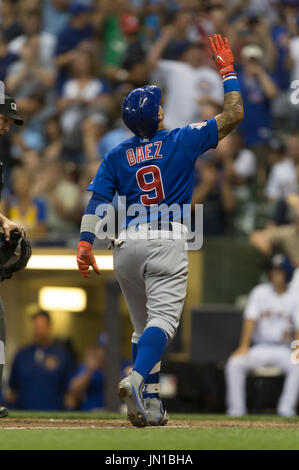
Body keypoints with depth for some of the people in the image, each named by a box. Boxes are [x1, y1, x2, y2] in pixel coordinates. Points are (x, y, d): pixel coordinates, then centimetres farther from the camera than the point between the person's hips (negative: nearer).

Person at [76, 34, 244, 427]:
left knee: (143, 326, 15)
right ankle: (136, 380, -39)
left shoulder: (117, 156, 11)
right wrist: (228, 72, 15)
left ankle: (150, 405, 8)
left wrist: (85, 242, -4)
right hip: (167, 241, -4)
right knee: (162, 318, -14)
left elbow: (97, 198, 0)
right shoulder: (182, 141, 3)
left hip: (126, 244, 4)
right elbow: (234, 115, 7)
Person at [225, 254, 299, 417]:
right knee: (234, 363, -25)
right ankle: (237, 408, -18)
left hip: (283, 349, 0)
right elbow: (250, 319, -8)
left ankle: (286, 408, -23)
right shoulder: (260, 293, 2)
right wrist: (243, 347, -20)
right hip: (260, 347, 0)